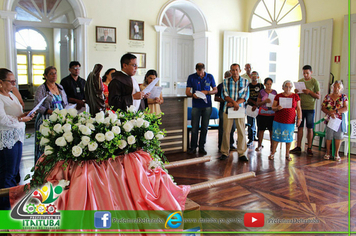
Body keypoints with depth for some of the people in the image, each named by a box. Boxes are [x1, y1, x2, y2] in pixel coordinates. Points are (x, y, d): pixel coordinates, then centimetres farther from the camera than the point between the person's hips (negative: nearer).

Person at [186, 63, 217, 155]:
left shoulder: (210, 77, 4)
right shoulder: (191, 77, 1)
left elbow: (215, 90, 8)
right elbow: (187, 92, -1)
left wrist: (206, 92, -11)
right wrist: (193, 94, -23)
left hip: (207, 106, 1)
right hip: (196, 106, -1)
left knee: (204, 127, 6)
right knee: (194, 127, -1)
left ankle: (201, 147, 16)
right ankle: (193, 147, 12)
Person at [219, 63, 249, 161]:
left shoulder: (245, 81, 6)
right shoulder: (226, 81, 6)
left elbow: (246, 96, -1)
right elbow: (225, 95, -2)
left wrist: (235, 103, -13)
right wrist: (234, 102, -18)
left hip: (240, 109, 0)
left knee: (241, 131, 1)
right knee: (226, 131, 0)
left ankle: (241, 153, 12)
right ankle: (225, 153, 11)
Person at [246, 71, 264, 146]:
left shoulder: (261, 86, 4)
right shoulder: (248, 86, 8)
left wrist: (256, 105, -12)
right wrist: (254, 102, -8)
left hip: (259, 107, -1)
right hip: (250, 106, 1)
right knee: (251, 123, 1)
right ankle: (251, 139, 8)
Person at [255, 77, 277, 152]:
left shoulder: (274, 92, 8)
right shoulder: (261, 92, 3)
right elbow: (258, 103, 0)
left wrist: (272, 102, -8)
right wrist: (264, 101, -17)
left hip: (272, 114, 1)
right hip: (262, 113, -1)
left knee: (272, 130, 0)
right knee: (261, 129, 1)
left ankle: (272, 146, 9)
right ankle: (259, 145, 11)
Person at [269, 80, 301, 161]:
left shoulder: (295, 96, 5)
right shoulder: (278, 96, 4)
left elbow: (298, 108, 7)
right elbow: (273, 107, 5)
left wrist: (299, 118, -1)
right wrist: (277, 108, -16)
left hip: (290, 121, 0)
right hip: (278, 121, 0)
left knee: (289, 137, 6)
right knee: (276, 136, 2)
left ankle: (287, 154, 19)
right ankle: (272, 153, 12)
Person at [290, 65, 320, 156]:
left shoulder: (315, 82, -1)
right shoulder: (300, 81, 10)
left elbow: (318, 96, -3)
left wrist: (309, 92, -17)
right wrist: (296, 92, -6)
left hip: (310, 108, -3)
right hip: (301, 107, 3)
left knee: (310, 128, 1)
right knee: (300, 127, 4)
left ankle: (309, 148, 8)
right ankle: (298, 147, 9)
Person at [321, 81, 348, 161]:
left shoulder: (344, 97, 4)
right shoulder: (327, 97, 6)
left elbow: (345, 108, -6)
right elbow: (323, 108, 0)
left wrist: (335, 111, -16)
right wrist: (330, 113, -16)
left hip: (340, 120, 0)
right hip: (329, 119, 1)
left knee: (338, 136, 1)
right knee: (328, 136, 2)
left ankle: (336, 153, 14)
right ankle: (328, 153, 16)